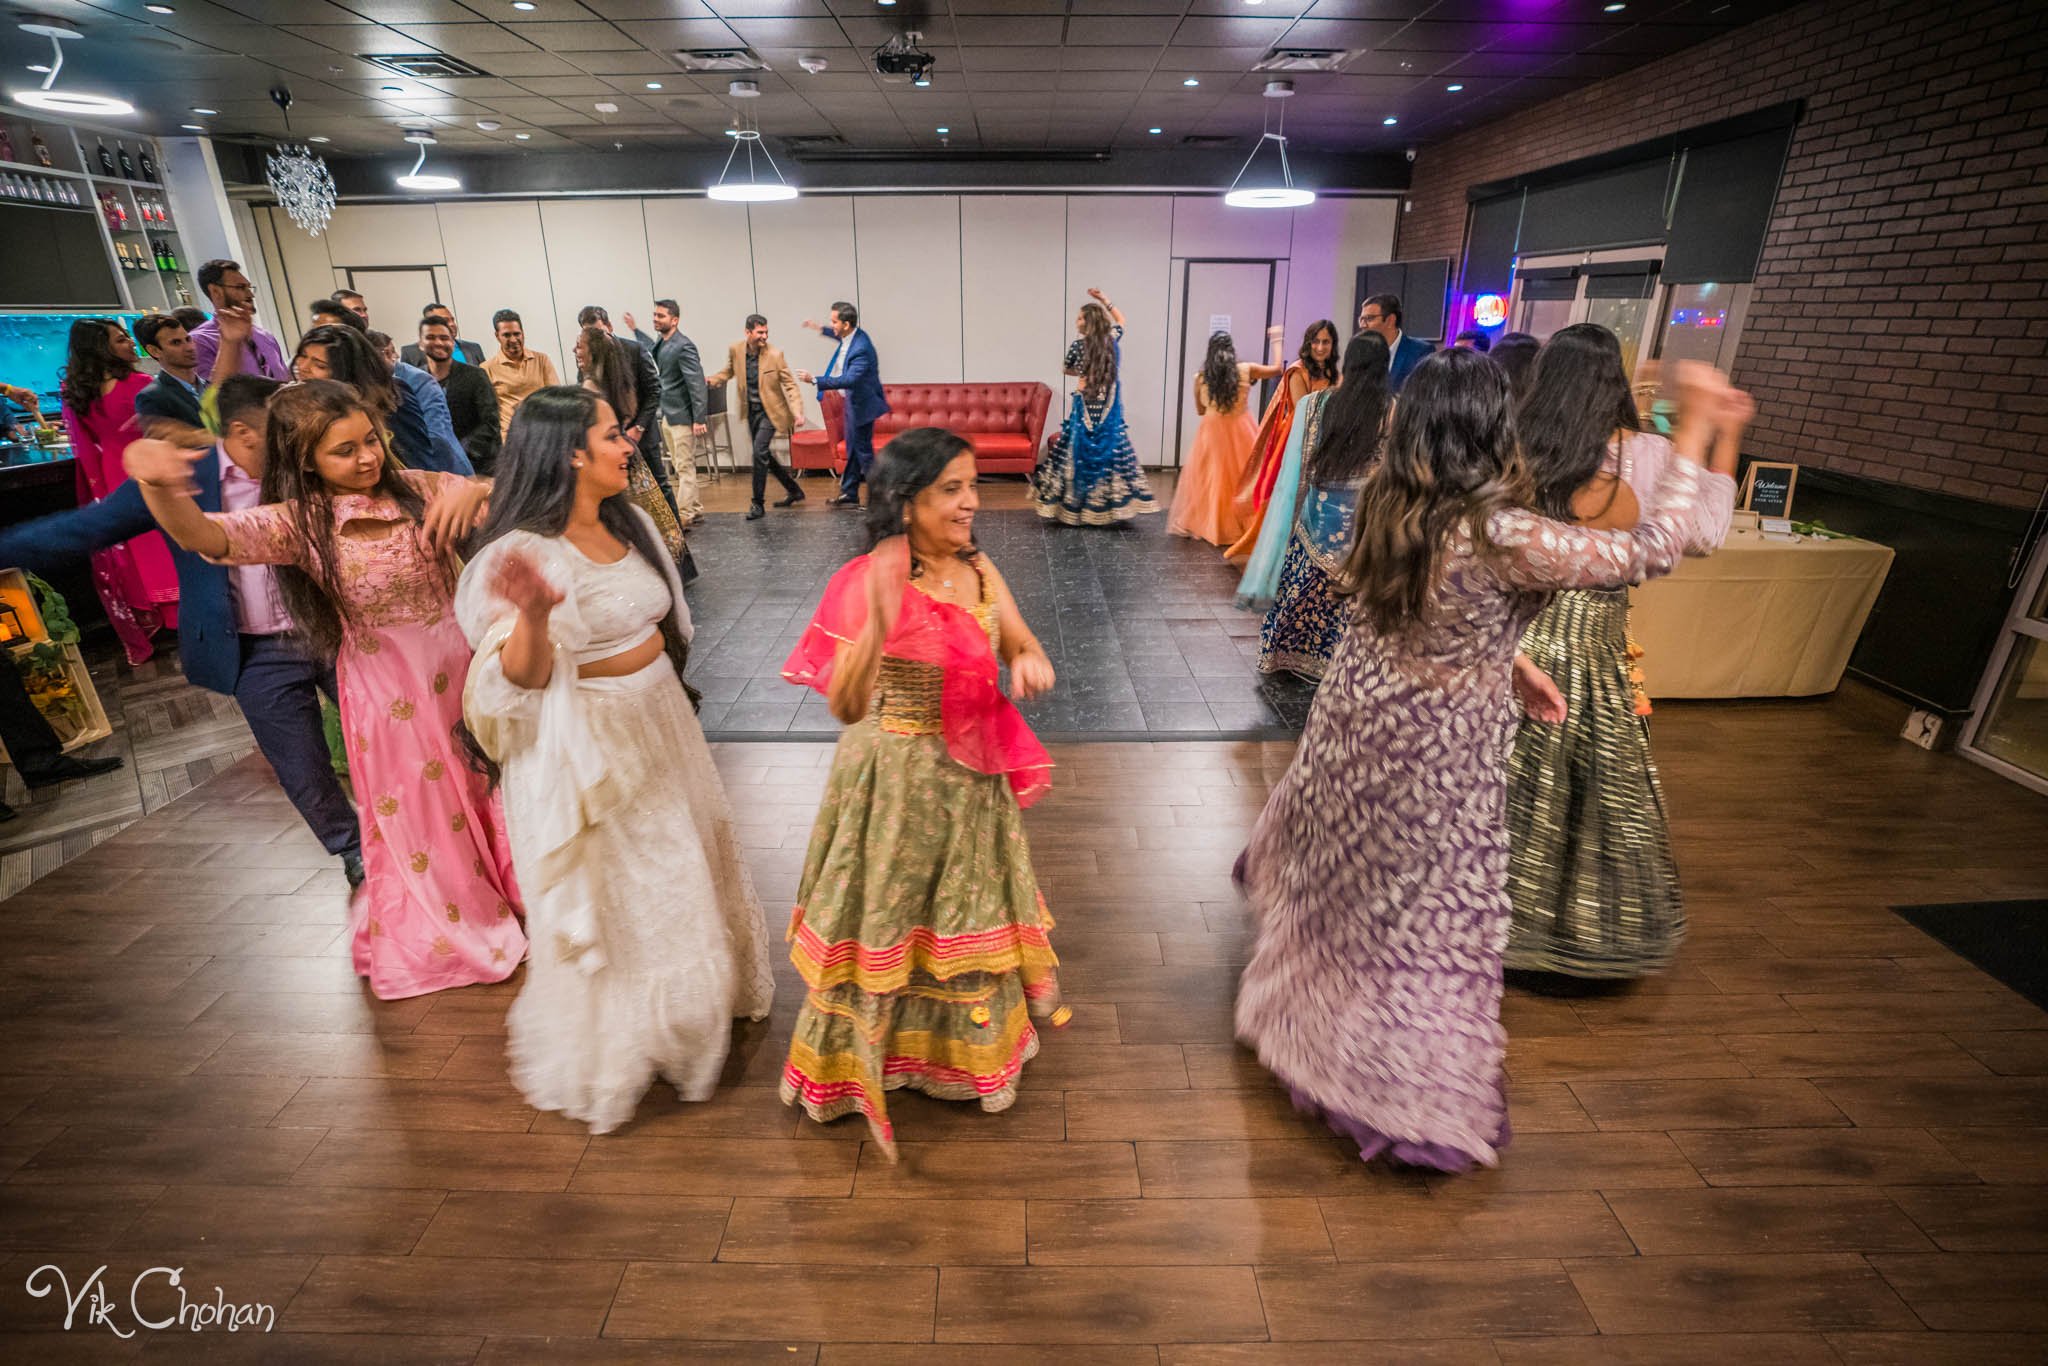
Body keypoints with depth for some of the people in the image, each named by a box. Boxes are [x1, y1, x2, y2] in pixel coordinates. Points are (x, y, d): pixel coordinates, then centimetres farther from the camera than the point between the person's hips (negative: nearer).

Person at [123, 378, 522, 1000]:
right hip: (388, 686, -2)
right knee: (421, 811, 14)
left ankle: (508, 890, 44)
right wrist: (156, 487, -50)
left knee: (484, 785, 18)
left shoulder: (418, 487, -5)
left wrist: (472, 491, -30)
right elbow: (203, 535, -28)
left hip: (460, 665, 2)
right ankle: (447, 931, 37)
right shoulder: (299, 522, -12)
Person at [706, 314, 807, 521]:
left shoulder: (775, 354, -13)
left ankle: (758, 504, -7)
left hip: (770, 411, -5)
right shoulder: (735, 350, -2)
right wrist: (711, 381, -3)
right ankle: (793, 491, 31)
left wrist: (797, 412, -22)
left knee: (760, 452, -17)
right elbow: (728, 372, 16)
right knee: (764, 455, 13)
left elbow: (790, 385, -11)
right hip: (751, 411, 5)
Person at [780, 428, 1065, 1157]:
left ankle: (965, 1042, 48)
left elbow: (1024, 647, 7)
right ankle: (872, 1050, 39)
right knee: (886, 919, 13)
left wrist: (1030, 661, -17)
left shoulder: (980, 570, -1)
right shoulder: (869, 582, -19)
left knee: (966, 913, 22)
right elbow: (845, 706, -22)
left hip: (971, 776, 6)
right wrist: (877, 618, -37)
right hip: (894, 777, -6)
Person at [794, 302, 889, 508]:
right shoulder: (851, 336, 0)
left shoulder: (861, 349, -28)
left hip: (862, 404, -10)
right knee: (852, 450, 15)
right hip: (852, 402, 10)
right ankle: (849, 495, 25)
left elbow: (849, 380, -36)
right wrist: (821, 329, 23)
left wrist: (815, 380, -35)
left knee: (863, 450, -1)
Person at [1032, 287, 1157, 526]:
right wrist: (1105, 300, 21)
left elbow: (1068, 370, 11)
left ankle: (1075, 505, 6)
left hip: (1085, 404, -3)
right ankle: (1107, 504, 5)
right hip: (1109, 406, 3)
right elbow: (1120, 319, 25)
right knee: (1110, 451, 5)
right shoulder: (1112, 339, 2)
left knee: (1080, 452, 4)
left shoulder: (1077, 345, -8)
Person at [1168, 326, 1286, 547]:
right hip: (1240, 433, 0)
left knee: (1210, 479, 12)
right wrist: (1276, 341, 21)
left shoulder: (1201, 377, -3)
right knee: (1242, 479, 11)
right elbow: (1278, 368, 10)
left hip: (1211, 434, 0)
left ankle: (1203, 523, 17)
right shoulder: (1246, 371, -5)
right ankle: (1240, 525, 15)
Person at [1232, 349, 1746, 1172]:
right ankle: (1408, 1101, 30)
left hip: (1360, 705, 7)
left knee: (1341, 868, 30)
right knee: (1426, 915, 10)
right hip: (1439, 746, -7)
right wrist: (1696, 428, -8)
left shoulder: (1386, 503, -7)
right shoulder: (1506, 538, -28)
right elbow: (1650, 550, -15)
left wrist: (1508, 669, 11)